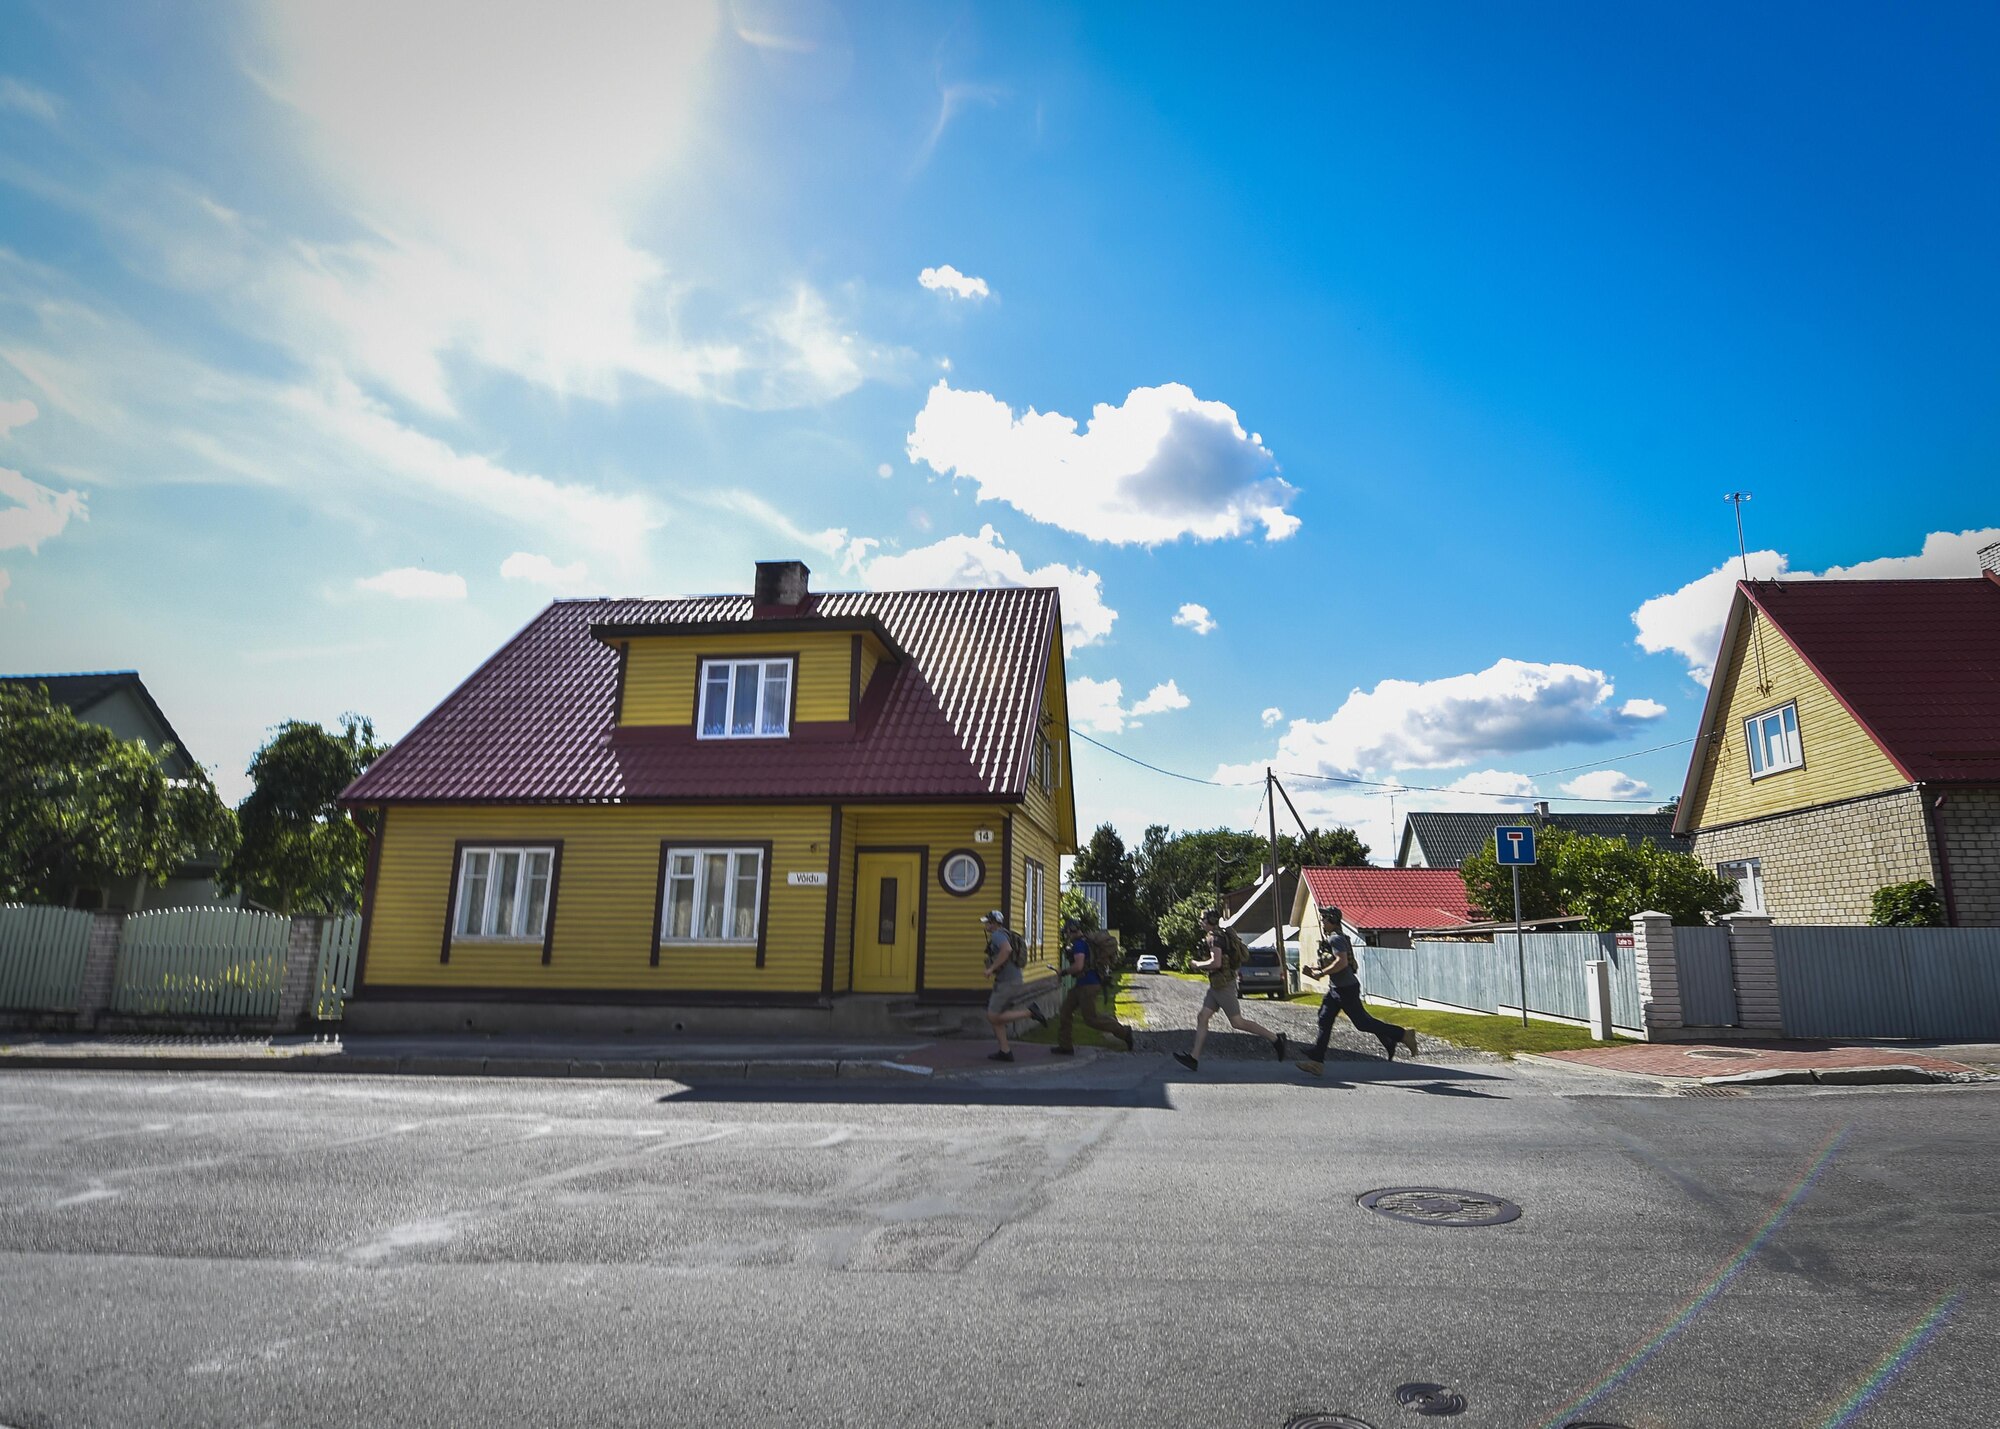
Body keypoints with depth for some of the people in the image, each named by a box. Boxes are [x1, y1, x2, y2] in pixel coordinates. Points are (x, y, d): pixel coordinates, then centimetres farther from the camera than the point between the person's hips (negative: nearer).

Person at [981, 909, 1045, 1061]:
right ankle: (1005, 1052, 8)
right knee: (993, 1016, 10)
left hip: (1007, 983, -10)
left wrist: (991, 968, -28)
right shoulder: (1006, 935, 19)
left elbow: (1007, 949, -34)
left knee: (993, 1018, -7)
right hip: (1013, 980, 10)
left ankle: (1029, 1012, -7)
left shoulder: (997, 935, -13)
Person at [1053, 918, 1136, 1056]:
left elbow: (1078, 966, -27)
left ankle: (1123, 1032, 1)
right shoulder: (1086, 942, 15)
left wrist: (1065, 971, -10)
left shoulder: (1079, 944, -16)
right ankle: (1065, 1046, 13)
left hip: (1087, 985, -11)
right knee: (1066, 1011, 10)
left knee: (1091, 1018, -7)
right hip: (1081, 985, 11)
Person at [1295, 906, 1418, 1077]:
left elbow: (1342, 962, -29)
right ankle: (1316, 1060, 4)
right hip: (1335, 988, 10)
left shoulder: (1336, 939, -18)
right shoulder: (1329, 939, 14)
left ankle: (1403, 1035, 11)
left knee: (1362, 1022, -2)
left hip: (1346, 988, -10)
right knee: (1324, 1020, 4)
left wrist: (1321, 973, -23)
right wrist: (1314, 970, 11)